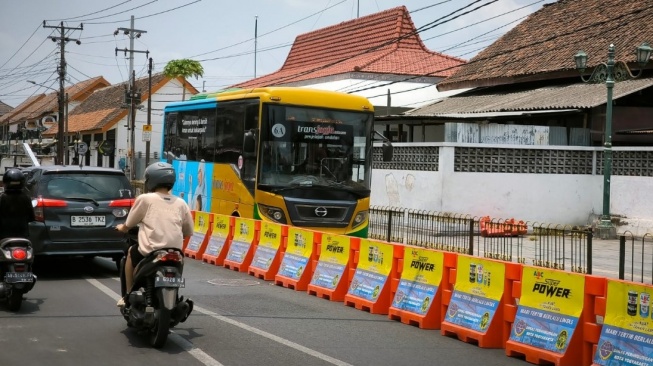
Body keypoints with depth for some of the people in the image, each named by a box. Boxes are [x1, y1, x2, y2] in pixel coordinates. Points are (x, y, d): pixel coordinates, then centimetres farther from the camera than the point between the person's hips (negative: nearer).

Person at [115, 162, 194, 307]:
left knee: (131, 252, 28)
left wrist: (122, 228, 33)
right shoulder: (180, 203, 8)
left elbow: (129, 224, 10)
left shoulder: (145, 199, 0)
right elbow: (188, 232, 14)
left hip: (150, 252, -3)